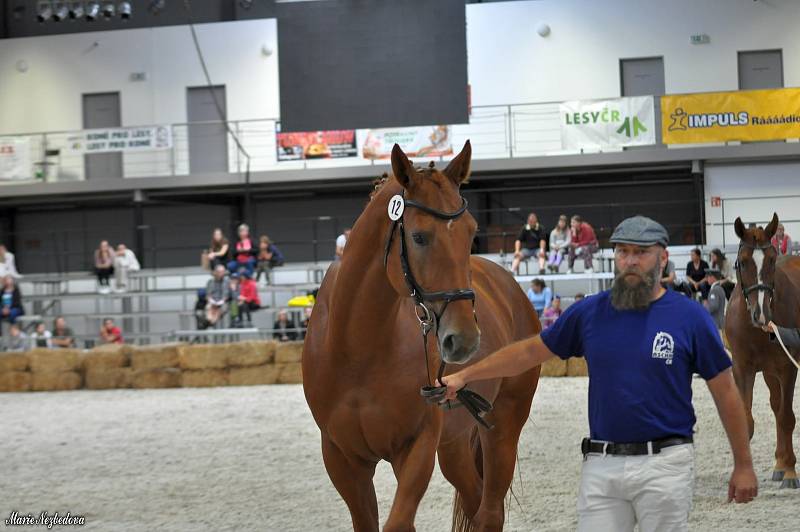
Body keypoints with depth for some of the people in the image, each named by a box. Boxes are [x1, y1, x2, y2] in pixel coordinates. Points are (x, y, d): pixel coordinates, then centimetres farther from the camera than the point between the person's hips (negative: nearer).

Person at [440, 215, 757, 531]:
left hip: (664, 464, -3)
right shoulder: (589, 313, 5)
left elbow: (725, 392, 1)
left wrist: (743, 465, 1)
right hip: (601, 465, 3)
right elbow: (529, 352, 14)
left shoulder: (690, 317, -3)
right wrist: (464, 376, 11)